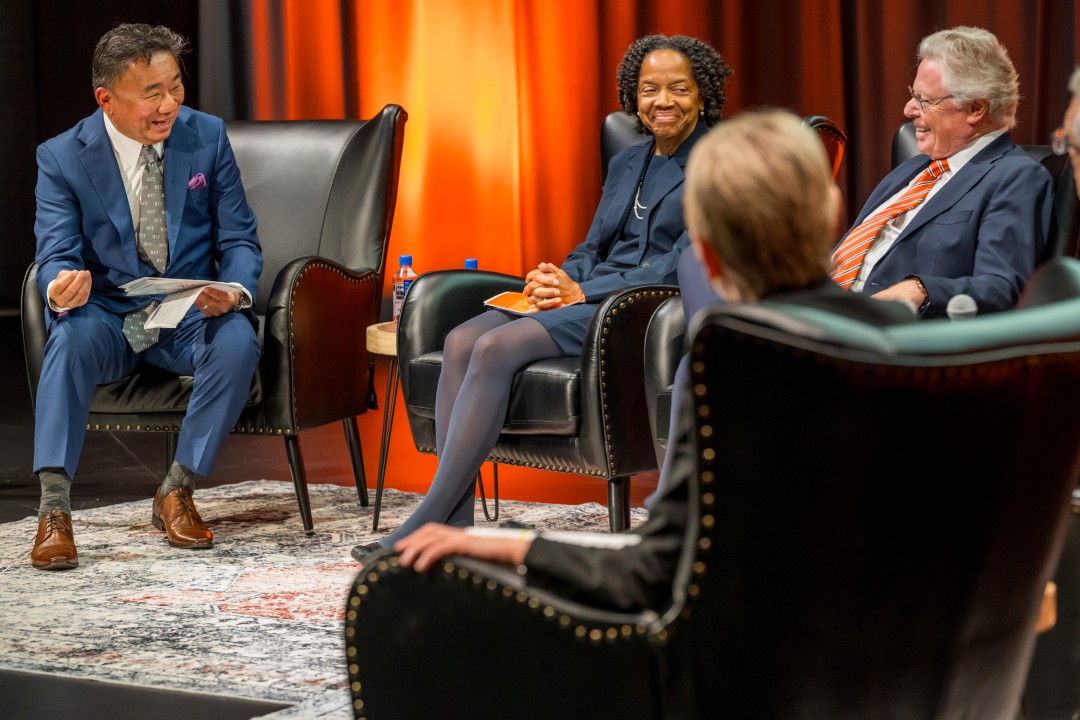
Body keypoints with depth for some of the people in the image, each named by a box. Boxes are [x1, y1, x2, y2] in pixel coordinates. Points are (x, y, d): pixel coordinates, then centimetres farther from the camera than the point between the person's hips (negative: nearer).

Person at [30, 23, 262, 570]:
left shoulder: (207, 137, -1)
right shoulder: (62, 157, -6)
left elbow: (240, 240, 2)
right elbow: (56, 254, -12)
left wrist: (235, 290, -22)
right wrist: (61, 286, -39)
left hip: (192, 318, 1)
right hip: (108, 317, -1)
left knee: (238, 340, -31)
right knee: (72, 334, -35)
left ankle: (176, 493, -16)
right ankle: (53, 511, -35)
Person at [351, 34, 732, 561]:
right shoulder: (626, 163, 23)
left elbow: (685, 266, -12)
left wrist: (582, 292, -16)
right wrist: (556, 280, -3)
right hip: (586, 298, 8)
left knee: (497, 348, -29)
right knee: (461, 340, -20)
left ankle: (425, 526, -31)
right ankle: (454, 526, -27)